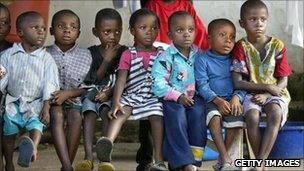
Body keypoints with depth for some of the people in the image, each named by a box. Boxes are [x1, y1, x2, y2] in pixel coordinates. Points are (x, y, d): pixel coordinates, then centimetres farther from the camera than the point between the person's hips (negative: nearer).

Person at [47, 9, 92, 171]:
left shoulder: (85, 55, 5)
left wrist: (68, 93, -14)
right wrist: (52, 93, -12)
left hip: (75, 99, 1)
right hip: (51, 99, -1)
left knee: (76, 117, -32)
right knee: (57, 114, -33)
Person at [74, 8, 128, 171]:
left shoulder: (124, 52, 3)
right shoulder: (91, 53, 6)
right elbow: (95, 79, -3)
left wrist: (109, 92, -20)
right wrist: (107, 60, -10)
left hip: (113, 94, -1)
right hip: (93, 92, 1)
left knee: (106, 109, -32)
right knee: (89, 111, -29)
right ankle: (88, 157, -41)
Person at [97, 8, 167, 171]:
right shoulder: (128, 55, 8)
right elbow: (121, 80, -3)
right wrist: (116, 103, -17)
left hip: (153, 97, 0)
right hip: (131, 95, 0)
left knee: (156, 115, -29)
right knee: (121, 112, -30)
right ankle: (108, 142, -55)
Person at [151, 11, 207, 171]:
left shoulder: (199, 54, 9)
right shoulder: (165, 58, -6)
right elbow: (158, 84, -13)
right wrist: (178, 97, -19)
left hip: (194, 97, 3)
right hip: (172, 99, -3)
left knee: (198, 113, -26)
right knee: (177, 116, -30)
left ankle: (195, 157, -21)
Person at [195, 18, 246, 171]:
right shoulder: (203, 60, 1)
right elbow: (202, 85, -6)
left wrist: (236, 97, -13)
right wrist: (218, 100, -19)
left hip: (232, 100, 3)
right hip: (212, 100, -2)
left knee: (236, 119, -27)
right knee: (214, 117, -34)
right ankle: (226, 159, -32)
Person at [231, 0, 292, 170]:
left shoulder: (277, 46, -1)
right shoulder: (241, 47, -4)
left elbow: (283, 81, 0)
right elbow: (237, 82, -9)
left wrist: (266, 94, -18)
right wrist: (266, 87, -17)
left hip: (275, 92, 0)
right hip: (251, 92, 0)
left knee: (275, 115, -33)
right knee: (252, 117, -33)